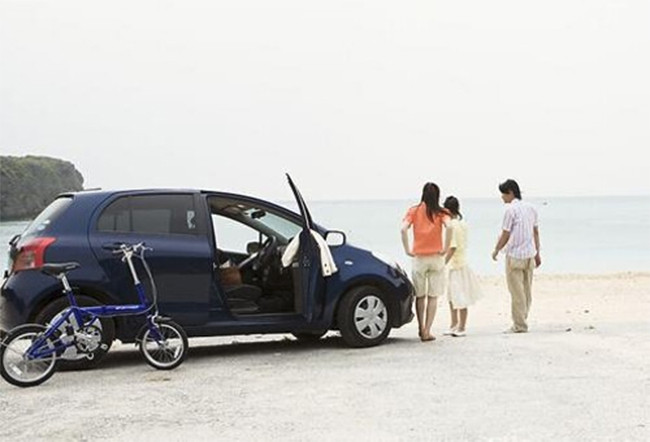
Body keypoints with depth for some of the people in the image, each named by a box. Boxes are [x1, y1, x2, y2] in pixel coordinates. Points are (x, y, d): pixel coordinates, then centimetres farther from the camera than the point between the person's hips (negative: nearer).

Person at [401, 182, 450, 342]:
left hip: (419, 258, 1)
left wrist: (407, 250, -7)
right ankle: (427, 332, 1)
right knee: (433, 296, 5)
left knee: (420, 296, 15)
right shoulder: (440, 213, -1)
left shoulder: (414, 211, 0)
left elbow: (404, 229, -14)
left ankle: (421, 328, 20)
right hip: (436, 257, -1)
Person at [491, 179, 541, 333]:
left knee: (517, 292, -2)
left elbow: (505, 235, -11)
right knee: (527, 291, 11)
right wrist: (537, 253, 21)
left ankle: (519, 325, 1)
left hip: (514, 255, -7)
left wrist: (496, 250, 4)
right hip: (529, 254, 7)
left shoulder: (511, 210, -12)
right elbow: (536, 232, 14)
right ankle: (522, 322, 16)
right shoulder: (530, 208, 9)